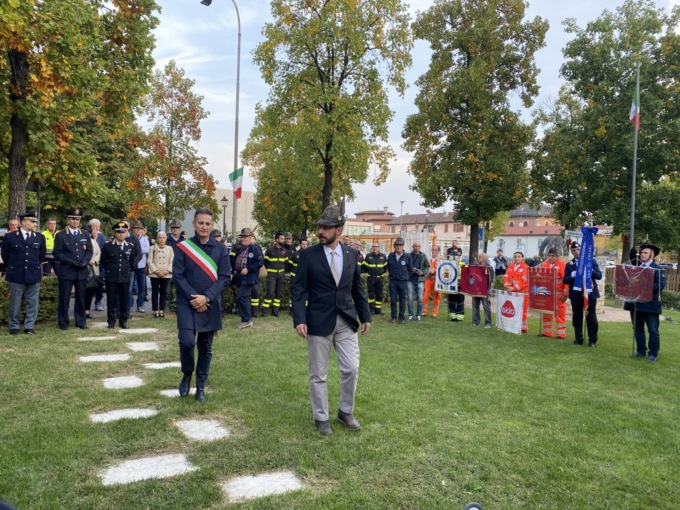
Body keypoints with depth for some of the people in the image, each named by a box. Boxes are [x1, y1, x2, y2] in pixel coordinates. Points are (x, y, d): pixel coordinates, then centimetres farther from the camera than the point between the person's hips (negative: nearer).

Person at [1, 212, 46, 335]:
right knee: (15, 303, 7)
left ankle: (29, 327, 13)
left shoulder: (40, 237, 5)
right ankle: (14, 327, 18)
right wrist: (13, 268, 15)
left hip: (34, 275, 2)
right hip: (16, 275, -2)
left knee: (33, 302, 4)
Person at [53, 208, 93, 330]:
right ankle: (63, 323, 10)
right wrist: (71, 262, -15)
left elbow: (89, 251, 9)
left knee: (81, 298, 7)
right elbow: (57, 253, -4)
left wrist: (84, 262, -9)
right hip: (66, 271, -3)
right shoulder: (60, 235, 1)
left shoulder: (86, 235, 12)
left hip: (82, 271, 3)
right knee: (64, 298, 1)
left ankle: (80, 322, 15)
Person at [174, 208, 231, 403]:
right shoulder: (183, 247, -1)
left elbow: (224, 277, -1)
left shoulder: (220, 249, 3)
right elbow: (177, 276, -4)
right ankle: (187, 375, 15)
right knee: (187, 341, -15)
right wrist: (193, 298, -14)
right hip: (187, 303, -2)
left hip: (211, 305, 2)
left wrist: (206, 297, -13)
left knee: (206, 348, 8)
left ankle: (201, 387, 22)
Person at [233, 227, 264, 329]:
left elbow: (260, 262, -15)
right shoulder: (240, 249, 16)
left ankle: (247, 320, -6)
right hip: (240, 277, 8)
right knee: (245, 298, 12)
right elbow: (235, 261, 26)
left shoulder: (255, 248, -8)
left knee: (241, 297, -15)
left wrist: (248, 269, -20)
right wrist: (234, 271, 12)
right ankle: (248, 319, 21)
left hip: (249, 278, -8)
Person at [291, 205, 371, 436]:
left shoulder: (351, 254, 5)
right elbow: (299, 289, -6)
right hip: (318, 321, -2)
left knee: (351, 369, 5)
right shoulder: (308, 255, -5)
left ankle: (346, 412, 27)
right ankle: (321, 417, 24)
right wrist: (299, 319, -16)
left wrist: (365, 316, 10)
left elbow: (357, 288, 12)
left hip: (346, 321, 3)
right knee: (318, 374, 7)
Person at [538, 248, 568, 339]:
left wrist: (565, 294, -15)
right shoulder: (544, 265, 9)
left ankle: (561, 334, 7)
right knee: (546, 314, 11)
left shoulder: (562, 265, -9)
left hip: (558, 295, -6)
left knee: (560, 314, 1)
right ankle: (546, 332, 21)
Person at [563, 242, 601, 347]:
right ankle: (578, 339, 18)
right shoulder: (569, 264, 7)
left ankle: (592, 340, 12)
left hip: (590, 293, -1)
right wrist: (572, 276, -19)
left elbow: (599, 275, -2)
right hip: (576, 294, 1)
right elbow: (565, 280, 0)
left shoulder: (591, 261, 4)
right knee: (577, 318, 6)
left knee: (591, 317, 2)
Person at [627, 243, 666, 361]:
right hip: (636, 303, 5)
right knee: (638, 329, 12)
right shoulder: (636, 266, 13)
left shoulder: (658, 269, -6)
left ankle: (653, 354, 10)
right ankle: (641, 350, 23)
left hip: (650, 305, -5)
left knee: (653, 330, 1)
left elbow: (661, 285, -14)